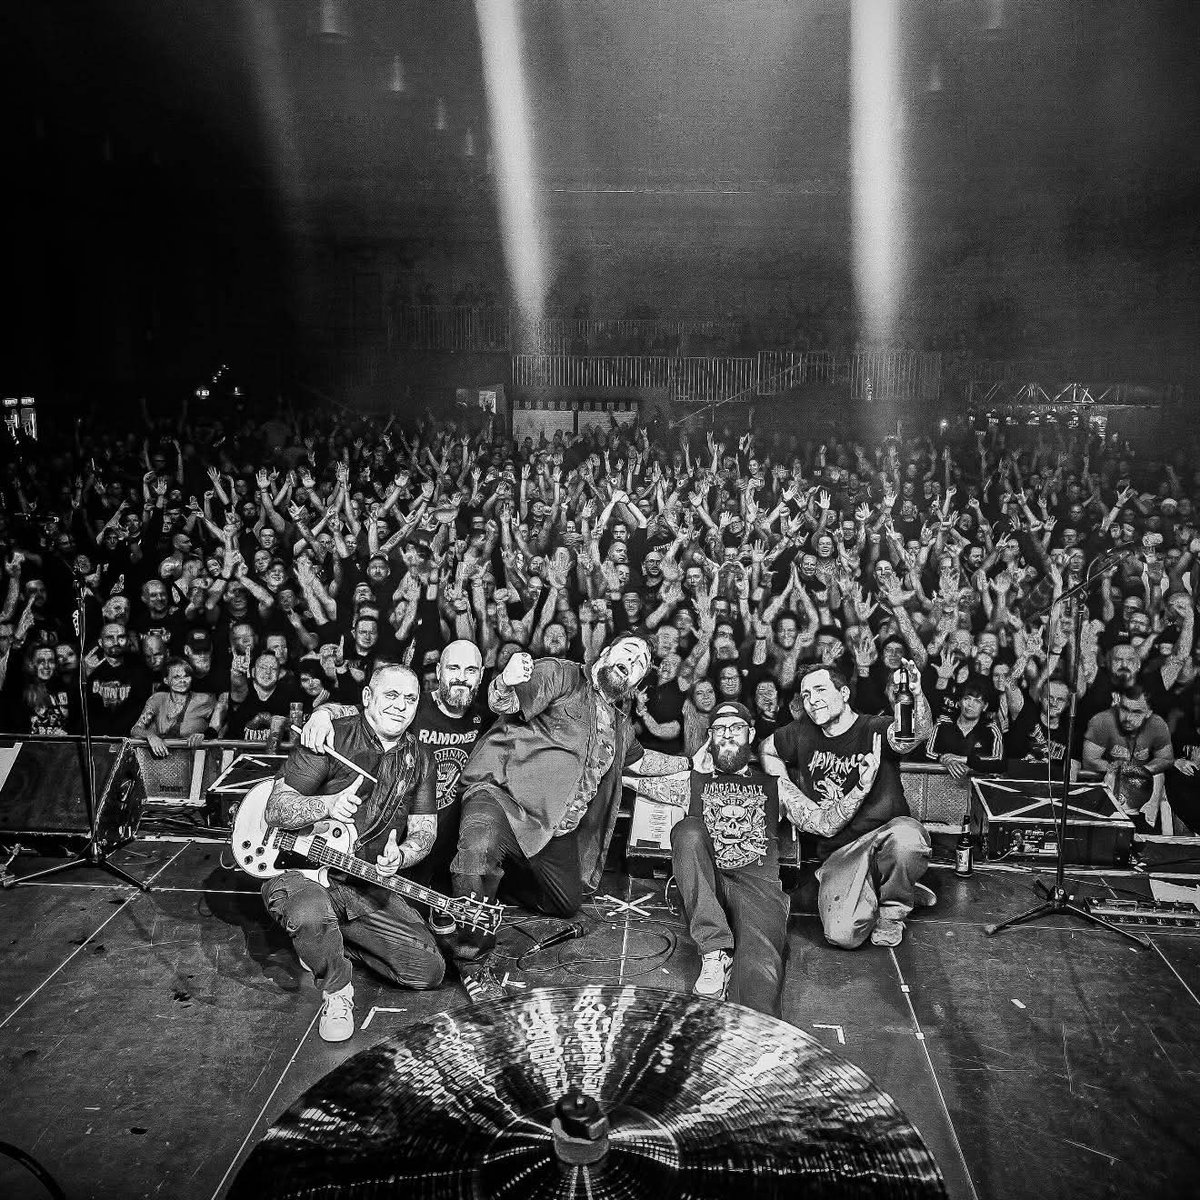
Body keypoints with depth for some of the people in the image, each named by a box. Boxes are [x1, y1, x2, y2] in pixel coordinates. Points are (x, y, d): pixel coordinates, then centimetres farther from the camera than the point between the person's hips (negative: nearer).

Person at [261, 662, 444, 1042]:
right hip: (301, 872, -5)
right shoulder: (330, 738, -11)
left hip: (368, 886, 5)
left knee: (429, 971, -5)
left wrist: (401, 856, -18)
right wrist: (328, 804, -31)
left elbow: (424, 831, 5)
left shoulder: (419, 759, 4)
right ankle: (337, 990, -7)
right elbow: (275, 811, -12)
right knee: (311, 915, -41)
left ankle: (330, 939, 18)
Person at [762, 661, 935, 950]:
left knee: (906, 835, -40)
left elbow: (918, 733, -30)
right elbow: (767, 749, 27)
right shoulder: (802, 735, 6)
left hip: (886, 834, -2)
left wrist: (917, 695, -52)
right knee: (842, 934, -26)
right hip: (838, 855, 2)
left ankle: (893, 907, -6)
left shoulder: (875, 729, -7)